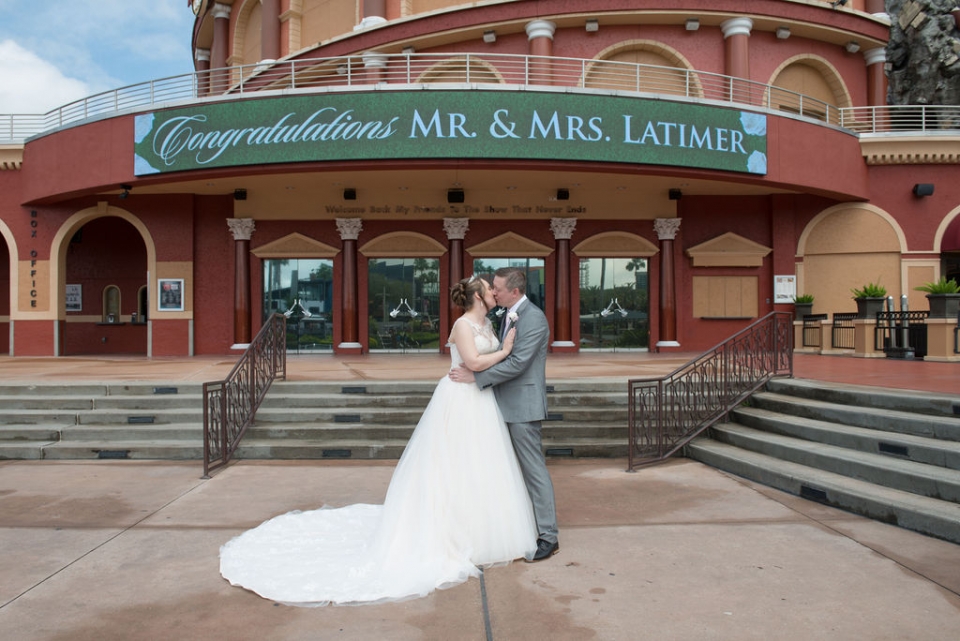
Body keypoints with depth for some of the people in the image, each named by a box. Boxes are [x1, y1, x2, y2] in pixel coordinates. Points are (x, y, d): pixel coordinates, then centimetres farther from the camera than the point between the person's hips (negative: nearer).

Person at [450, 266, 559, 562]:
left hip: (523, 405, -10)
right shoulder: (508, 316, 13)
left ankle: (548, 537, 5)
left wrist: (474, 376, -20)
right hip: (508, 404, 10)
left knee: (533, 468, -4)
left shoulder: (534, 318, -16)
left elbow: (517, 363, -22)